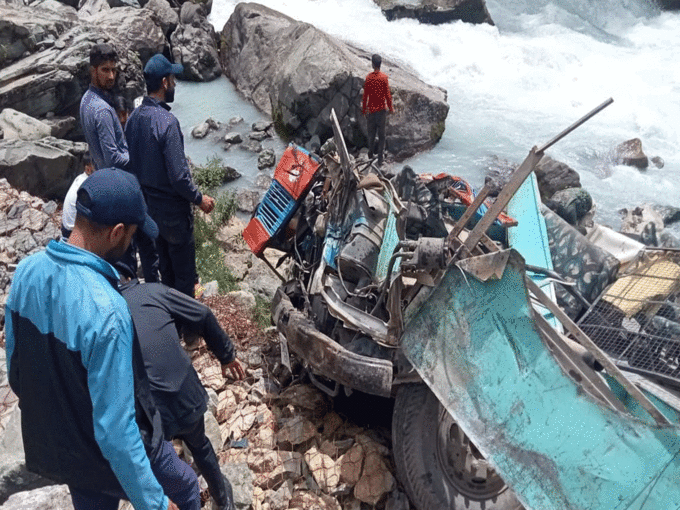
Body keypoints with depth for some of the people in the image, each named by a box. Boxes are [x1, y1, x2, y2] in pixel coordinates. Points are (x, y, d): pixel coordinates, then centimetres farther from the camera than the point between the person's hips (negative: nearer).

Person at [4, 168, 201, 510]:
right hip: (109, 455, -6)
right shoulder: (105, 311, -37)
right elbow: (115, 430, -32)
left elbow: (15, 367, 2)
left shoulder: (27, 271, -13)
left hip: (51, 444, 7)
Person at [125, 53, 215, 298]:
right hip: (172, 209, -8)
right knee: (184, 273, 8)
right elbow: (179, 176, -26)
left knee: (165, 268, 23)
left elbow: (131, 162, 9)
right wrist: (199, 199, -11)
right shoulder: (167, 122, -25)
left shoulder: (133, 117, 0)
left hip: (147, 205, 8)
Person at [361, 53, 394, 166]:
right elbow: (388, 95, -7)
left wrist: (364, 109, 9)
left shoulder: (368, 77, -7)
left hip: (371, 109, 1)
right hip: (382, 109, -1)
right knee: (381, 134, 5)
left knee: (371, 133, 17)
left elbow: (365, 95, -3)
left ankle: (371, 154, 33)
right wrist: (391, 108, 7)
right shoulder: (384, 77, -10)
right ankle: (380, 158, 4)